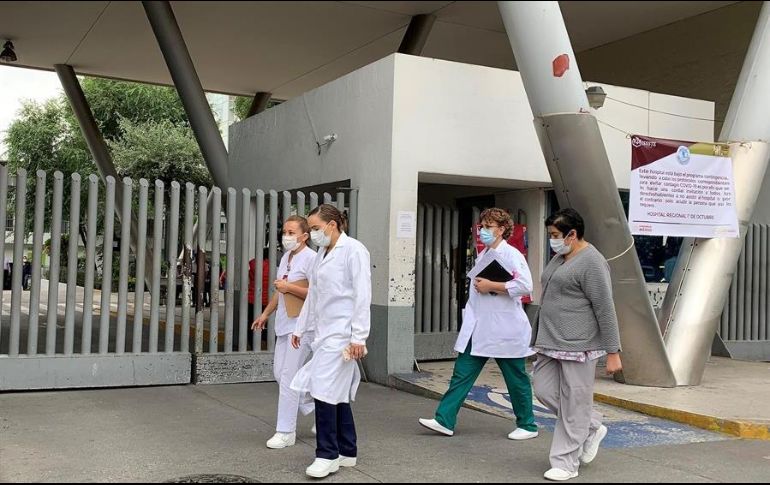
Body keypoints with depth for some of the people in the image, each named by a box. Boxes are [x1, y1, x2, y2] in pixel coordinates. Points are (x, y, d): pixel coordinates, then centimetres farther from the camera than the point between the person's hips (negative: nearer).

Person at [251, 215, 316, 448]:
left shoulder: (311, 258, -13)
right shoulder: (286, 257, 15)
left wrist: (289, 287, -19)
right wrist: (265, 314, 29)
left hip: (301, 326, -9)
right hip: (284, 324, 9)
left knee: (288, 376, -7)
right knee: (280, 373, 11)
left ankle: (285, 432, 3)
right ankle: (316, 409, 28)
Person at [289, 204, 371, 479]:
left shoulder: (353, 250, -9)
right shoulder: (321, 254, 15)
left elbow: (362, 295, -13)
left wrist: (358, 337, -17)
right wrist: (301, 328, 22)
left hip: (341, 333, -8)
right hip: (324, 332, 8)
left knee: (326, 391, -9)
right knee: (336, 393, 11)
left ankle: (327, 455, 1)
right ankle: (347, 452, 20)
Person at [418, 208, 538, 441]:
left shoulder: (511, 255, -11)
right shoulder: (482, 255, 14)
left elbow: (525, 285, -24)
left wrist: (491, 286, -19)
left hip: (505, 330, -7)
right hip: (478, 328, 8)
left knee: (516, 380, 6)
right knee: (462, 373, 4)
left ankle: (527, 426, 22)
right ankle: (444, 420, 6)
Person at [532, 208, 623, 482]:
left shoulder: (591, 262, -14)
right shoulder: (560, 258, 15)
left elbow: (606, 311, -16)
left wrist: (613, 352, -17)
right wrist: (543, 338, 22)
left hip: (578, 345, -9)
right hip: (552, 343, 9)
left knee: (572, 404, -2)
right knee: (544, 390, 9)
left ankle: (566, 464, 8)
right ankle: (592, 428, 26)